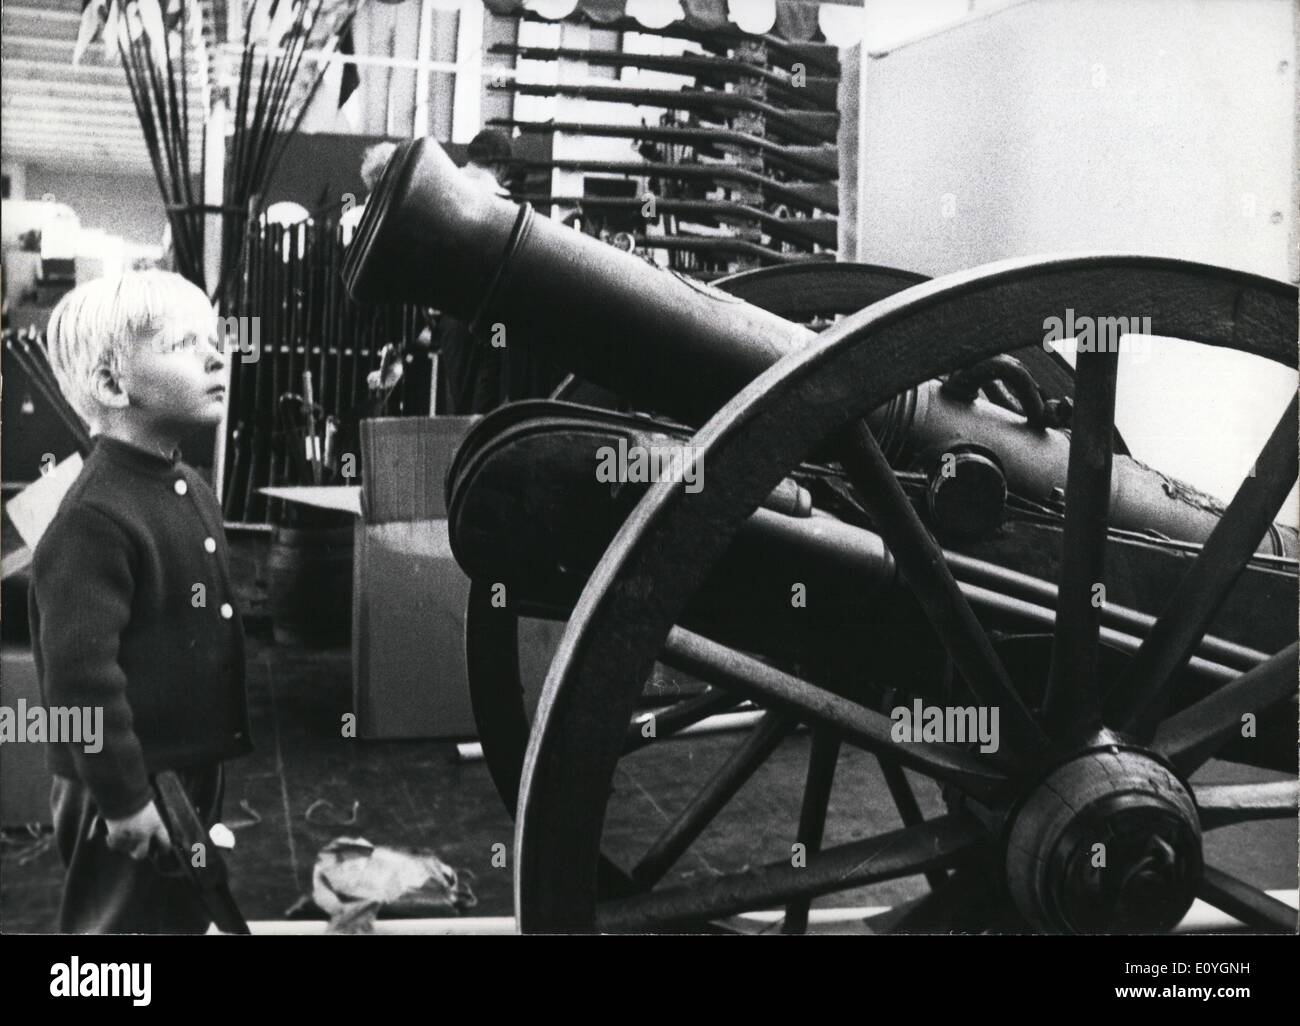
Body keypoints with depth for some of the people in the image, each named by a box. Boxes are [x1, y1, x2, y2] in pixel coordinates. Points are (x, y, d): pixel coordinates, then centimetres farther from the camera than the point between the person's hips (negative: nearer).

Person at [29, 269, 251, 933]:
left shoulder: (189, 489, 7)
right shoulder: (94, 520, -24)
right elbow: (80, 675, -27)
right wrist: (124, 797, -22)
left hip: (192, 769, 9)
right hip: (130, 788, -9)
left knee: (184, 919, 22)